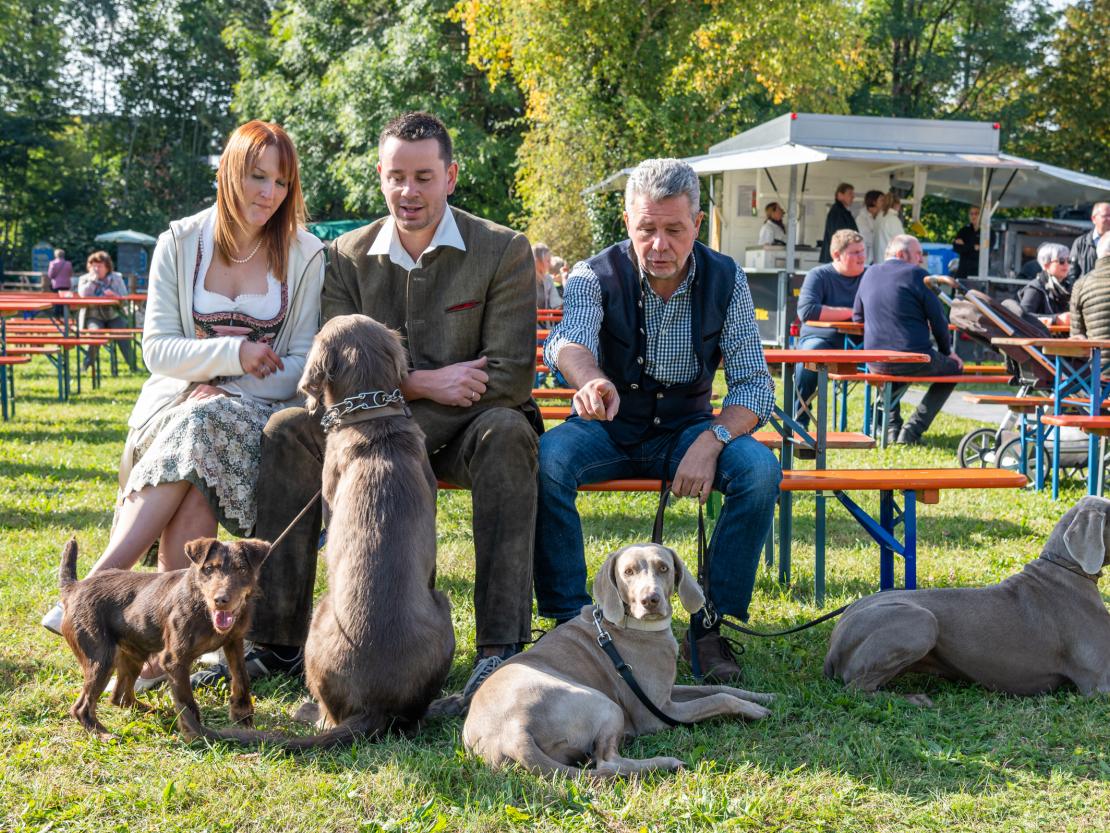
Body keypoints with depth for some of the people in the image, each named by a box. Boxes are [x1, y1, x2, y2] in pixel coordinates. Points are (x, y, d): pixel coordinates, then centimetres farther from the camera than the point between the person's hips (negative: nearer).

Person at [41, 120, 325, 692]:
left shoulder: (303, 256, 3)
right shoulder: (180, 244, 6)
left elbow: (302, 364, 0)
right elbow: (158, 348, 1)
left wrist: (222, 393, -14)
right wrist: (233, 353, -15)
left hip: (259, 410, -1)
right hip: (179, 400, 1)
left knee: (199, 429, -36)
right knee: (194, 492, -34)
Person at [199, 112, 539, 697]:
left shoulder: (504, 251, -5)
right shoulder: (347, 257, 6)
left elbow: (509, 376, -14)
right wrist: (423, 383, -17)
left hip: (462, 432, -3)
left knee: (505, 430, -36)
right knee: (289, 430, -22)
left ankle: (501, 646, -35)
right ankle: (275, 642, -19)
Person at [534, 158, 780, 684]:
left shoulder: (725, 280, -6)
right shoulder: (595, 277, -12)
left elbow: (754, 385, -9)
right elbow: (568, 340, -35)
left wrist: (711, 440, -29)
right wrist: (590, 378, -60)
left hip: (685, 429, 1)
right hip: (607, 427, -1)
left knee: (760, 468, -28)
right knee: (546, 459, -33)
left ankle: (713, 623, -15)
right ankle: (571, 619, -21)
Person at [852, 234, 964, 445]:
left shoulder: (870, 273, 10)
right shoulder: (917, 274, -5)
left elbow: (857, 316, 20)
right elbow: (938, 319, -2)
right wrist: (947, 352, 14)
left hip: (876, 362, 6)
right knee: (954, 367, 21)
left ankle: (891, 428, 19)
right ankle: (912, 430, 8)